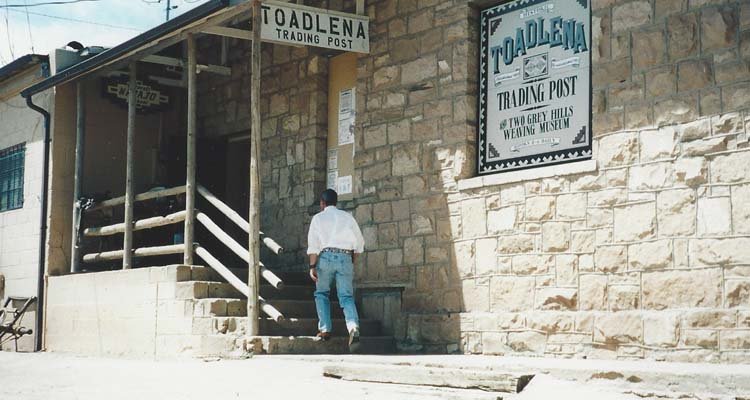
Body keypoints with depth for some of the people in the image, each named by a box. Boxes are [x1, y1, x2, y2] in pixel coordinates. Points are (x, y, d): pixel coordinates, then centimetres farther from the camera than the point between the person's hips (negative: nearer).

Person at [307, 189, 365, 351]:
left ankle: (325, 329, 6)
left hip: (326, 256, -2)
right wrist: (353, 262, 23)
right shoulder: (347, 217, 15)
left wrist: (312, 266, -4)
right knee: (347, 296, -2)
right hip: (346, 257, 2)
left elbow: (313, 243, -2)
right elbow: (359, 242, 14)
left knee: (321, 293, 16)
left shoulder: (318, 218, 8)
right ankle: (353, 327, -25)